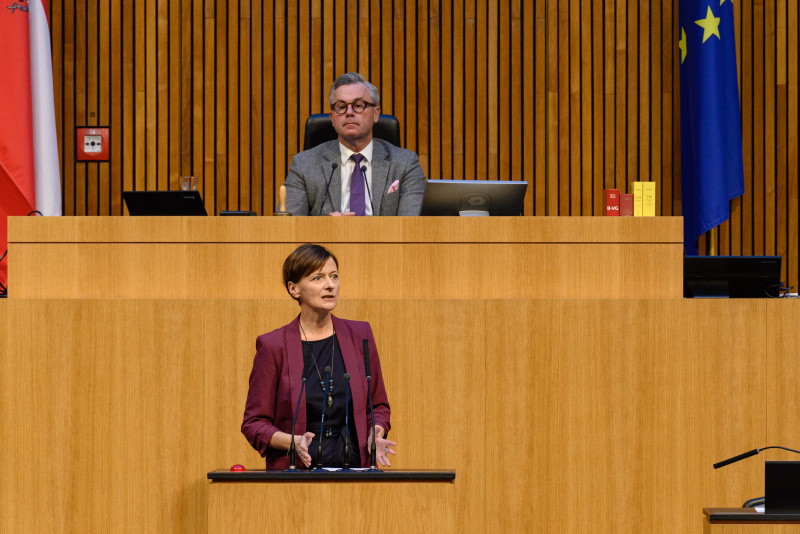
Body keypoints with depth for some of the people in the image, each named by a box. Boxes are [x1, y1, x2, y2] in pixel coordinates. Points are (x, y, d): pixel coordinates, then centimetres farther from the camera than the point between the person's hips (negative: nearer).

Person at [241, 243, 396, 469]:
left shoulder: (360, 335, 11)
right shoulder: (272, 346, 1)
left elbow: (378, 406, 19)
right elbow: (254, 423, 4)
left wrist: (375, 435, -2)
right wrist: (293, 442, -13)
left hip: (354, 469, 2)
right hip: (296, 474, -2)